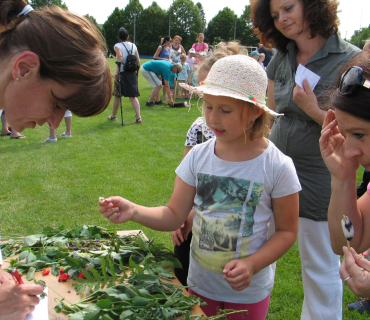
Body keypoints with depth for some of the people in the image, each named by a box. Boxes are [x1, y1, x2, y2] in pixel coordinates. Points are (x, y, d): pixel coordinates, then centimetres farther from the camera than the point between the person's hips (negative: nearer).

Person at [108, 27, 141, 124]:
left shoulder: (118, 46, -5)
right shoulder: (133, 45, 8)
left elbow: (120, 58, -22)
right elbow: (138, 61, 5)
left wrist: (117, 72, -18)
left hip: (122, 73, -3)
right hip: (132, 73, 3)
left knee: (117, 95, 12)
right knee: (133, 96, 2)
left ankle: (113, 116, 26)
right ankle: (138, 117, -10)